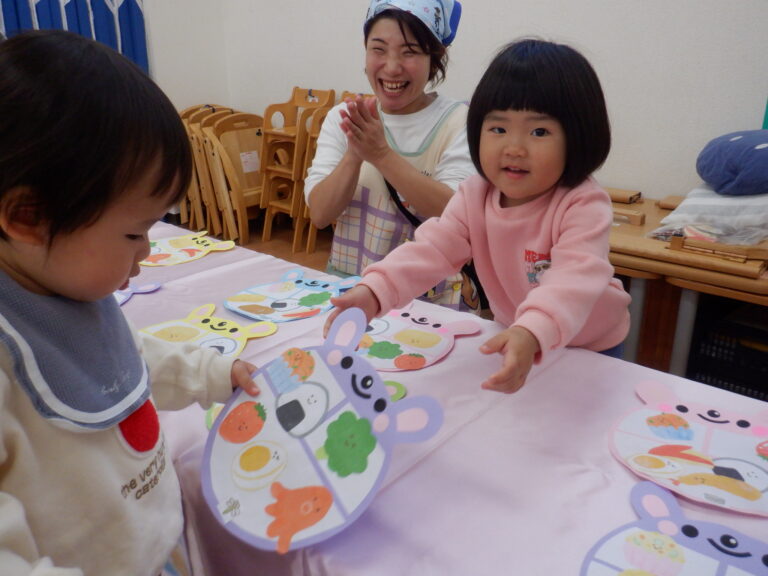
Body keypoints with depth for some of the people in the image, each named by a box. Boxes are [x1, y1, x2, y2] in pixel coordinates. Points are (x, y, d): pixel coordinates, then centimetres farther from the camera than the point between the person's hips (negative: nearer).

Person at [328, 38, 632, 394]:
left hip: (590, 347, -3)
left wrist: (533, 333, -64)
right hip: (513, 337, 4)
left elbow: (576, 277, -43)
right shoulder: (474, 197, -13)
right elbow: (432, 248, -25)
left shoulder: (583, 205, -28)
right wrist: (374, 291, -44)